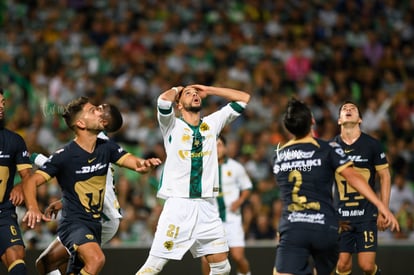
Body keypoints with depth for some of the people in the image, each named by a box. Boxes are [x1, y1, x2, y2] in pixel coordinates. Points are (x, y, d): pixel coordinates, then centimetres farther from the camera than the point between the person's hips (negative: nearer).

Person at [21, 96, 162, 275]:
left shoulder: (106, 147, 3)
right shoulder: (64, 156, -14)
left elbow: (133, 162, -6)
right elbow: (31, 182, -17)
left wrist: (143, 164, -31)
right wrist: (33, 208, -37)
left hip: (95, 224, 7)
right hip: (73, 222, -7)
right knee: (96, 259, -31)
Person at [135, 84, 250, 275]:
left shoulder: (212, 123, 14)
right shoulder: (172, 125, 2)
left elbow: (243, 98, 15)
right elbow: (164, 100, -18)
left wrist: (208, 90, 15)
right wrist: (176, 90, 4)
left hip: (207, 207, 5)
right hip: (178, 204, -5)